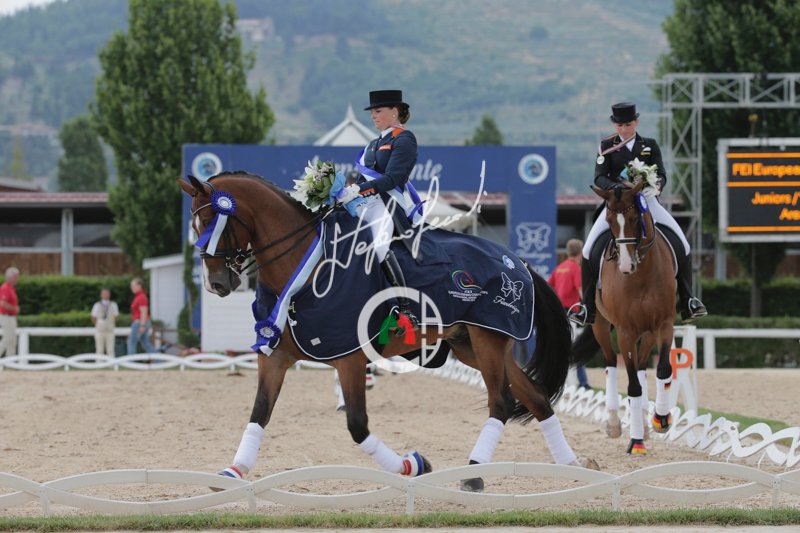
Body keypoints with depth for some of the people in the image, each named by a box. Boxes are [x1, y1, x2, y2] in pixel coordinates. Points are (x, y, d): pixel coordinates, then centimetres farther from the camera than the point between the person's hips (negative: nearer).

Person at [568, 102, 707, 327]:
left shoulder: (650, 146, 9)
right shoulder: (607, 146, 5)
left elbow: (661, 174, 1)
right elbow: (599, 178, -6)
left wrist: (656, 186, -23)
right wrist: (617, 187, -27)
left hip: (646, 201, 1)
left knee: (682, 245, -13)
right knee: (590, 249, -18)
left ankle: (687, 302, -3)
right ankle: (588, 307, -8)